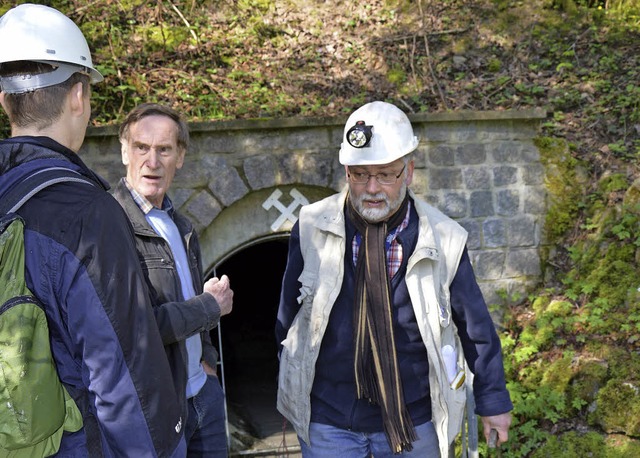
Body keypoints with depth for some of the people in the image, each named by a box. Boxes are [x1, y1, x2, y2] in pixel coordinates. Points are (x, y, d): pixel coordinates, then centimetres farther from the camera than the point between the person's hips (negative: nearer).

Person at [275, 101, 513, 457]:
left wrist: (493, 401, 8)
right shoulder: (312, 229, -7)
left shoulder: (443, 240, -8)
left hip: (414, 420, 0)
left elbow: (476, 327, 1)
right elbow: (289, 317, 5)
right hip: (328, 419, 0)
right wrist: (291, 387, 14)